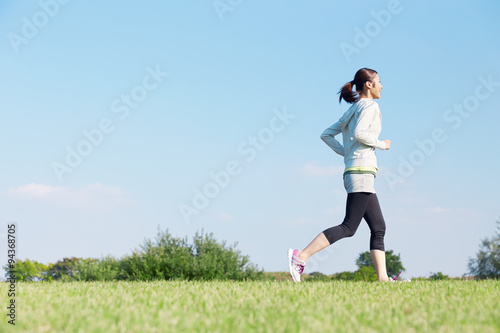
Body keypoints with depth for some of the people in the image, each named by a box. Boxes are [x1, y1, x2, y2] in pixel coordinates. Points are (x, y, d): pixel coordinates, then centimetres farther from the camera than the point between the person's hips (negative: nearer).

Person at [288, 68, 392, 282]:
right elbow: (359, 133, -20)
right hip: (361, 171, -10)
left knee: (379, 228, 5)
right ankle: (301, 256, -19)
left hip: (353, 171, 10)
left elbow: (326, 135, 21)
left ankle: (382, 278, -1)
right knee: (349, 227, -14)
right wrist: (381, 144, -7)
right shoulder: (369, 105, -3)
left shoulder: (353, 110, 22)